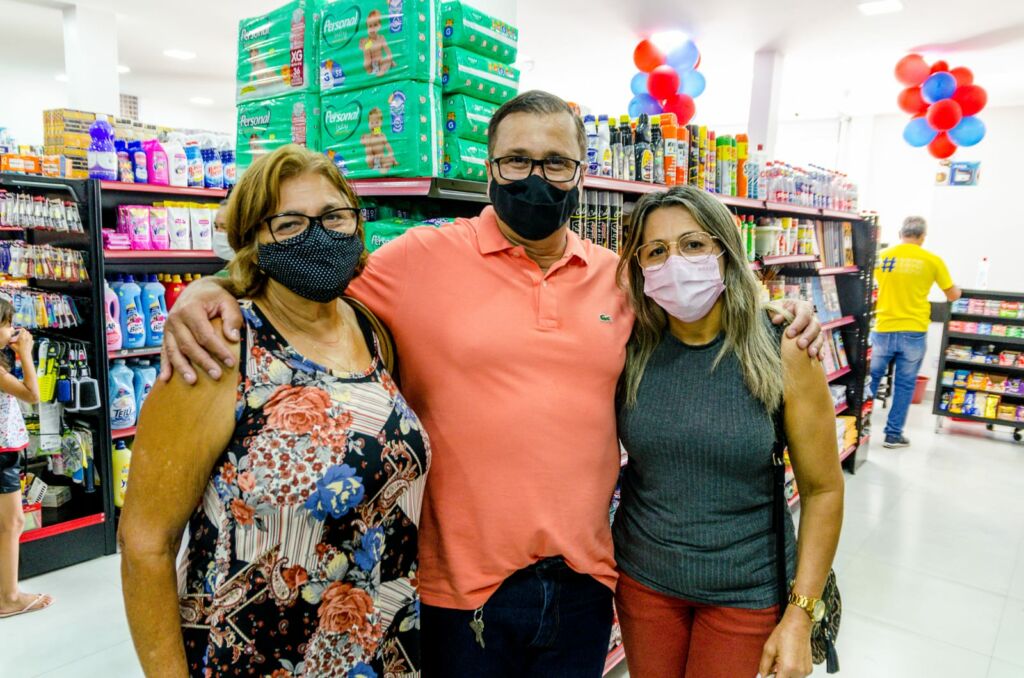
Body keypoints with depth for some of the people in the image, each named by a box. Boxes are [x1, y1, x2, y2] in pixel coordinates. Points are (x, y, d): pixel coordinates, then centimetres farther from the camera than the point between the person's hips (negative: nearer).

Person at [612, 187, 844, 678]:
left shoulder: (783, 355, -14)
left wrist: (800, 617, -9)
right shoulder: (632, 351, -8)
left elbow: (822, 489, -8)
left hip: (747, 592, -2)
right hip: (641, 577, 3)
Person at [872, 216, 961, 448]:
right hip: (914, 332, -1)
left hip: (884, 330, 1)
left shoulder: (882, 256, 1)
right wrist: (958, 290, 32)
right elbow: (953, 295, 10)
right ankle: (893, 434, 11)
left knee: (871, 379, 10)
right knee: (905, 385, 7)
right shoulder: (932, 261, -2)